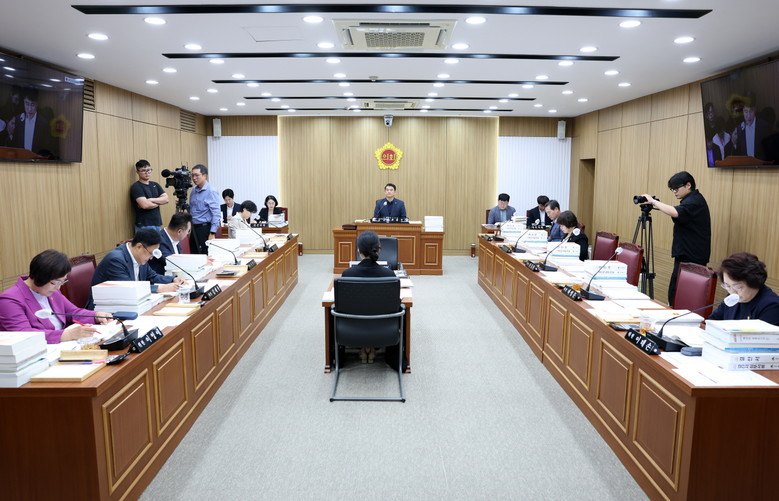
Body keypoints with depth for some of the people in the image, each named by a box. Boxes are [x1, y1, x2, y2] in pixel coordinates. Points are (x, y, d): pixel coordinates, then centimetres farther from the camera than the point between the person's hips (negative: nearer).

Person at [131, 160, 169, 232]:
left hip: (157, 224, 6)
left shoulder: (155, 185, 14)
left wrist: (151, 200, -12)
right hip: (144, 225, -6)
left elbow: (166, 199, 2)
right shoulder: (136, 187, -7)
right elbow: (145, 205, -20)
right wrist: (159, 202, -3)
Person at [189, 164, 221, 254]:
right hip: (193, 229, 8)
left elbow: (216, 214, -16)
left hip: (205, 229, -7)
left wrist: (212, 233, -20)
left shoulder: (211, 191, -12)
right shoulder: (194, 190, 12)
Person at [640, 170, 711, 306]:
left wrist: (653, 201, -25)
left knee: (676, 293, -10)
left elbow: (675, 212, -33)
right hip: (688, 254, 10)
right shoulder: (692, 199, 17)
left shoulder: (694, 201, -15)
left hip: (690, 257, -10)